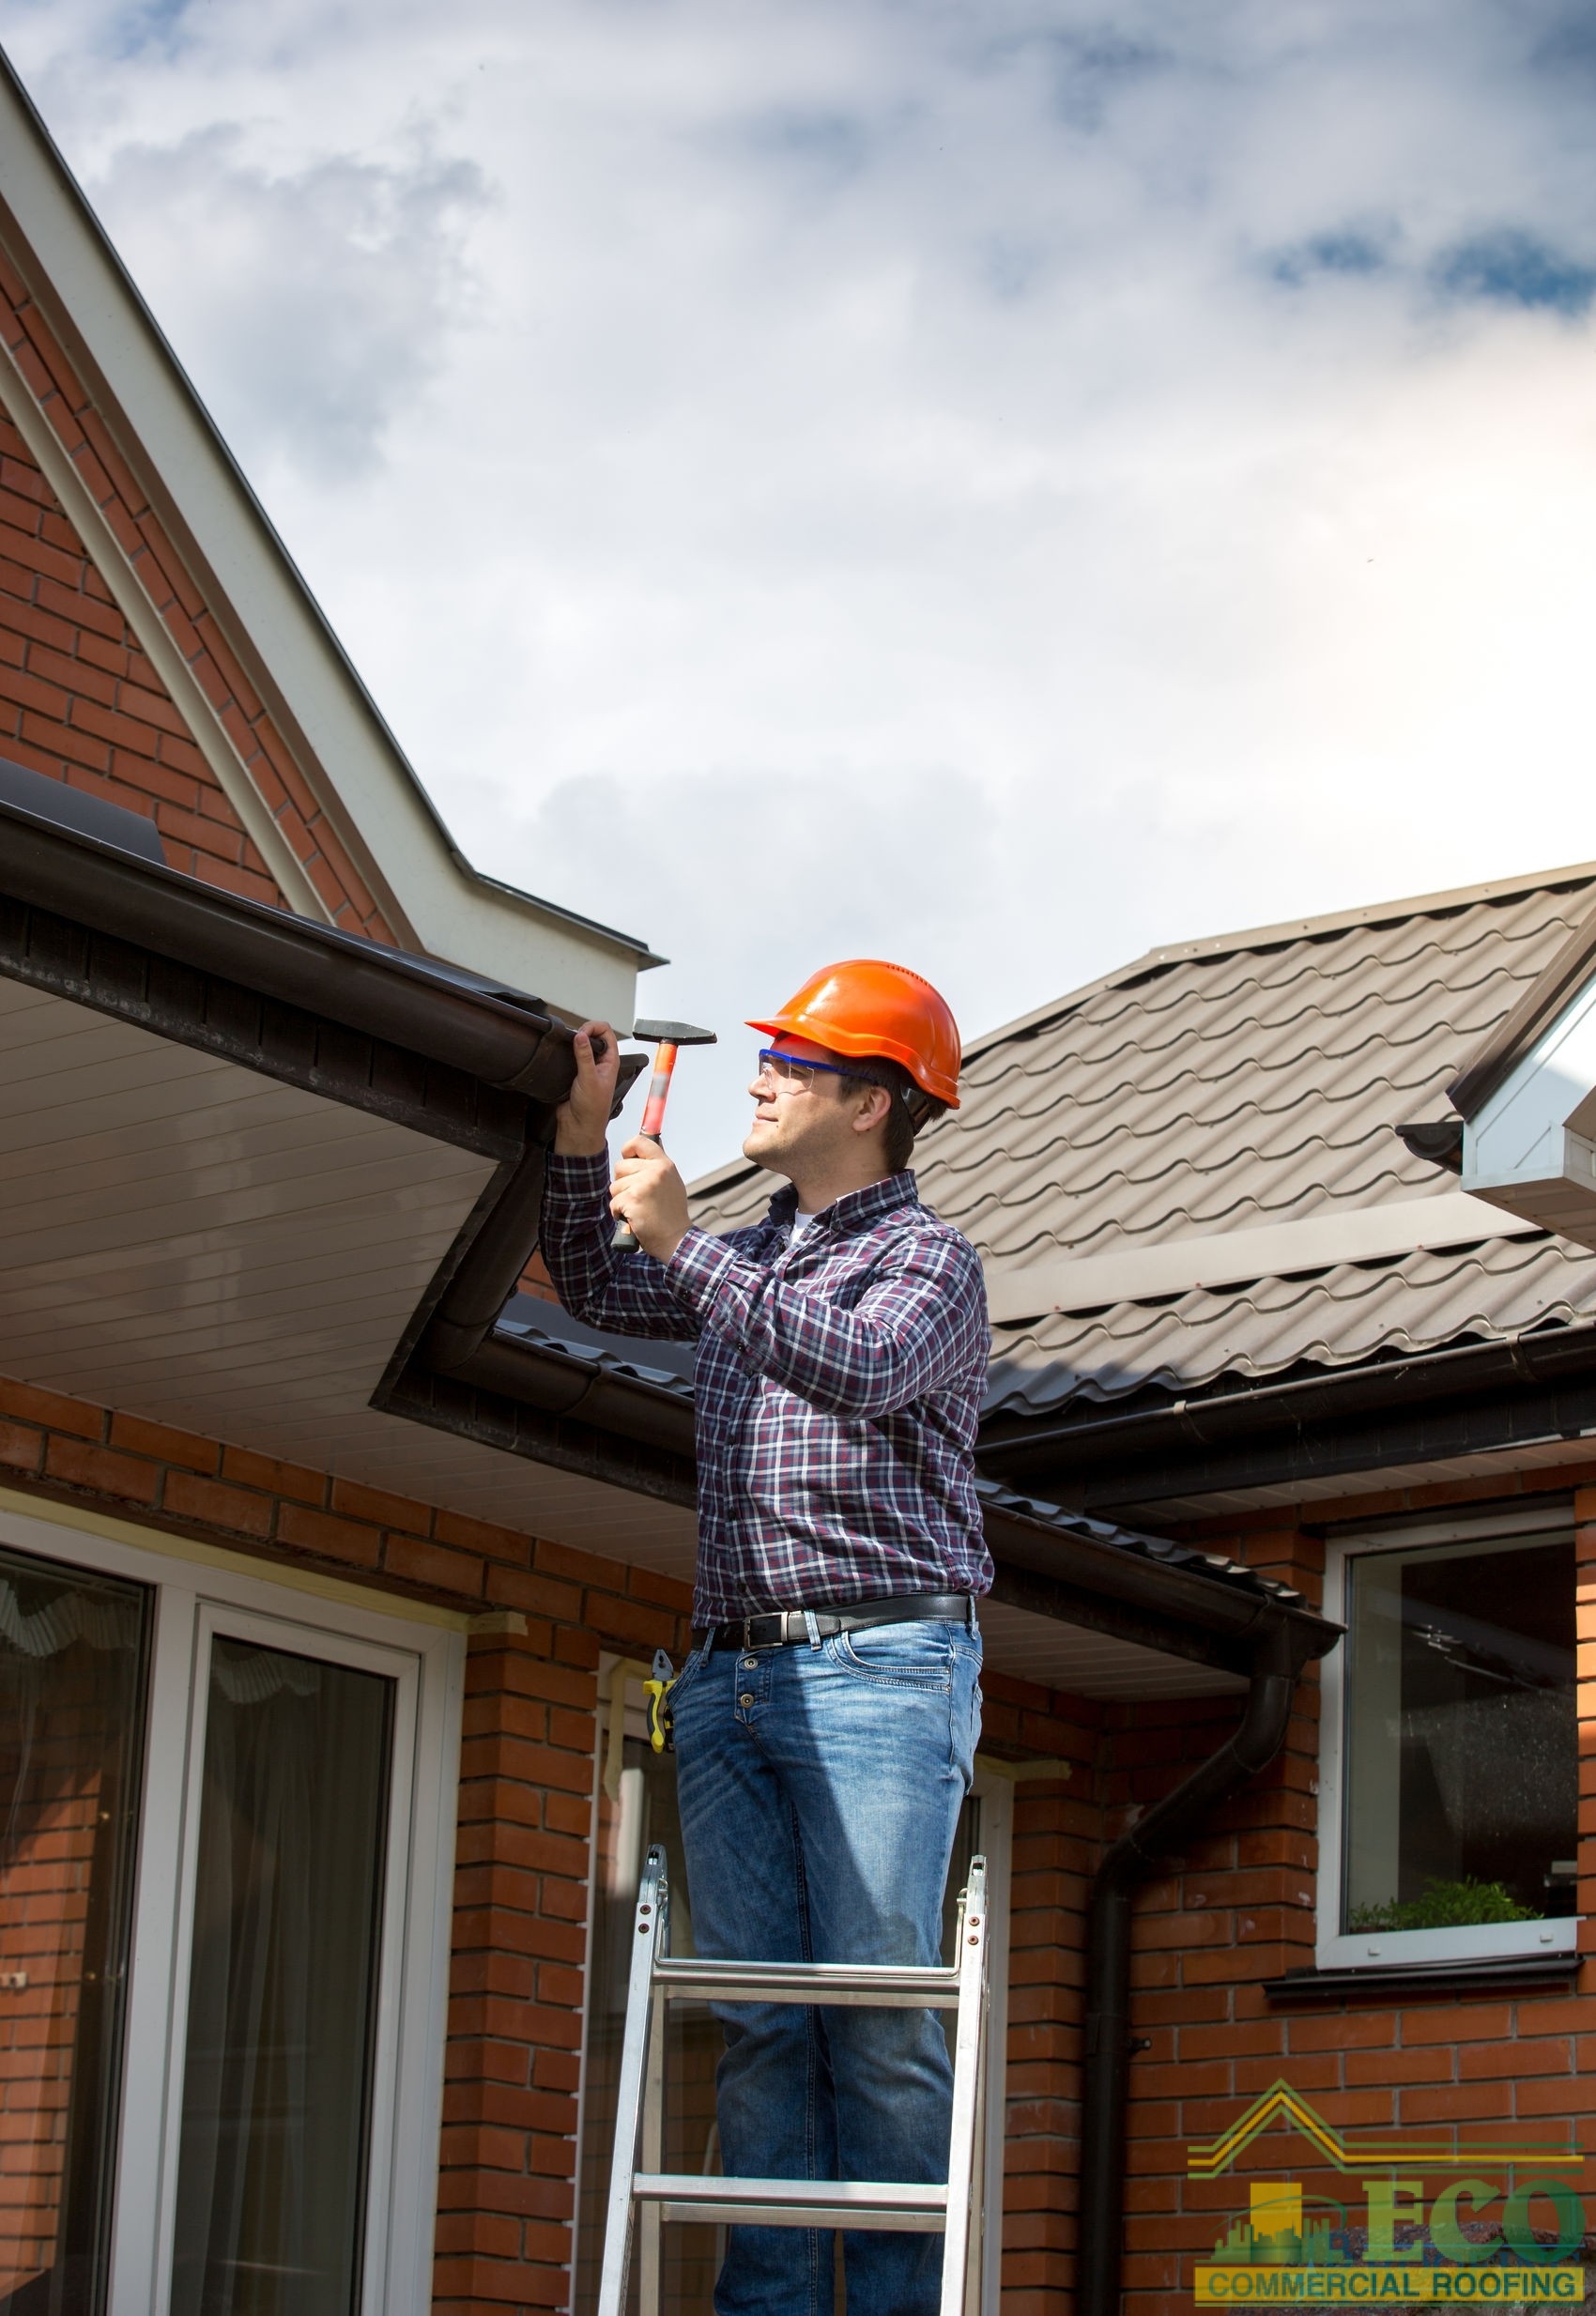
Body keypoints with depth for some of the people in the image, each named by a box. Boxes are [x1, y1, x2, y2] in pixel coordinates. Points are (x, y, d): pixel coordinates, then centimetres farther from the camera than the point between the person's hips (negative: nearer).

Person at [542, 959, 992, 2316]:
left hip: (879, 1663, -6)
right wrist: (584, 1135, 20)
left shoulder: (929, 1258, 0)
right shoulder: (745, 1261, 23)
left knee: (878, 2011, -9)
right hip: (732, 1673, 7)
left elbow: (859, 1368, -20)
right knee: (758, 2014, 1)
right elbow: (597, 1294, 35)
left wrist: (682, 1244, -20)